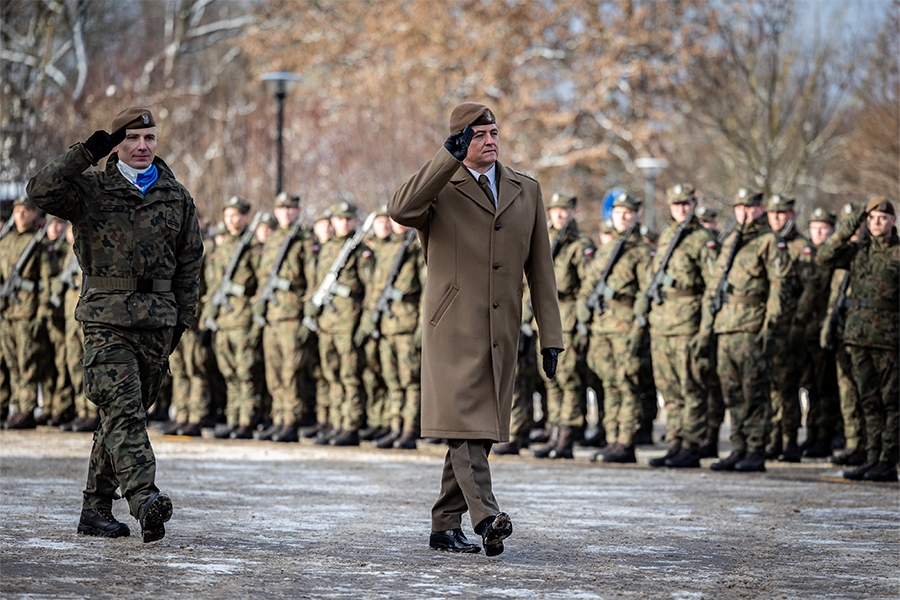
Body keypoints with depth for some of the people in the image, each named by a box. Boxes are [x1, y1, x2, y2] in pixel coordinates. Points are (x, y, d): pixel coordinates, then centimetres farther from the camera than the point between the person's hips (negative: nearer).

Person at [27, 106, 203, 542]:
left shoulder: (176, 198, 12)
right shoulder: (90, 190, 2)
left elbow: (189, 261, 17)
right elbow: (41, 191, -16)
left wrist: (183, 317, 11)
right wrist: (86, 153, -19)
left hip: (157, 323, 4)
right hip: (106, 319, -4)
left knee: (121, 415, 9)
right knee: (123, 411, -18)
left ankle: (96, 509, 17)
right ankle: (144, 500, -31)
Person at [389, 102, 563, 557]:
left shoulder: (526, 192, 13)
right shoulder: (439, 188, 2)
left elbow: (540, 270, 13)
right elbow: (401, 210, -23)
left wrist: (550, 337, 7)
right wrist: (451, 156, -27)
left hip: (502, 333, 5)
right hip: (453, 329, -5)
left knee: (479, 432, 7)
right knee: (464, 425, -16)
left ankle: (445, 527, 14)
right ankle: (487, 519, -26)